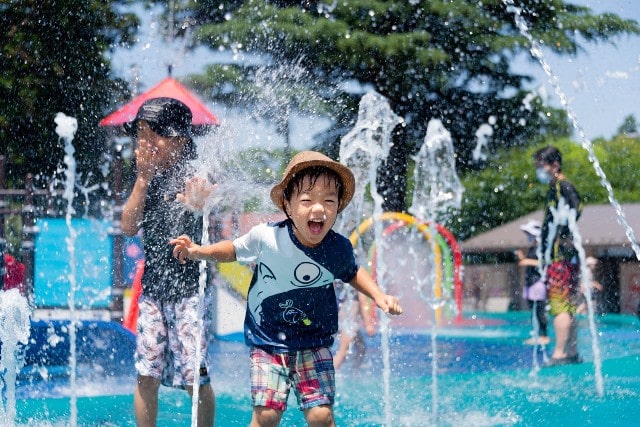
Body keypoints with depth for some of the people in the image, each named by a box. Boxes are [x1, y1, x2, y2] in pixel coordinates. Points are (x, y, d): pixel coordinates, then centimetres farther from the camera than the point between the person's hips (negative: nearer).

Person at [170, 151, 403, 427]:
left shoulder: (339, 248, -10)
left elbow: (352, 273, 15)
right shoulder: (266, 237, -17)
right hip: (267, 343, -1)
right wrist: (199, 252, -10)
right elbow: (234, 250, 4)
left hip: (314, 345, 1)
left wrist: (378, 295, 1)